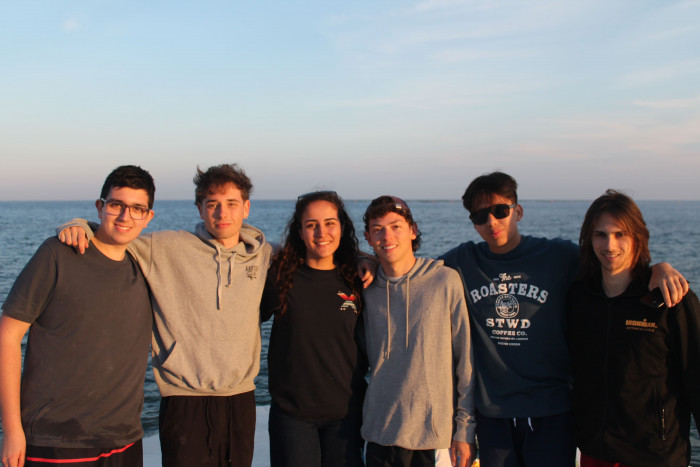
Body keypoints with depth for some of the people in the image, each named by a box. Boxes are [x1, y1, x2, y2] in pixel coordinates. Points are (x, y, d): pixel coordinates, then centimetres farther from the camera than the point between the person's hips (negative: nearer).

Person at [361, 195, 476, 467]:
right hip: (380, 433, 3)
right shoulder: (366, 288, 4)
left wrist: (465, 429, -4)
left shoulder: (446, 281, -6)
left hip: (435, 433, -2)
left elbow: (466, 360, -3)